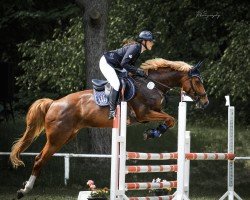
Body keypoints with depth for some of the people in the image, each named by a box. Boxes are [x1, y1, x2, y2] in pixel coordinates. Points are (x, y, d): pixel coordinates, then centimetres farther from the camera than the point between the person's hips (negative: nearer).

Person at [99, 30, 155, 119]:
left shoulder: (139, 49, 8)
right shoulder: (135, 47, -22)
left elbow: (130, 64, 14)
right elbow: (124, 63, -27)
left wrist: (139, 71, 0)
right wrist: (137, 71, -22)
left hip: (115, 65, 11)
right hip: (106, 62, -11)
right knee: (116, 84, -24)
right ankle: (112, 111, -25)